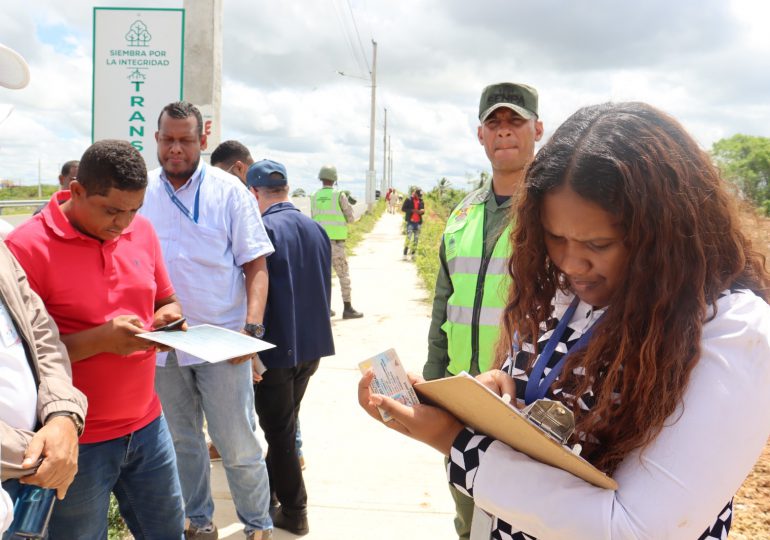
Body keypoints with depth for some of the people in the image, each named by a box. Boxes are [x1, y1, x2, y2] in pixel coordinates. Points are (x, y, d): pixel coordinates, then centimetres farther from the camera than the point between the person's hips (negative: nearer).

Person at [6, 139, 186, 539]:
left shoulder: (142, 231, 1)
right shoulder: (27, 246, -16)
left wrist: (167, 320, -9)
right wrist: (99, 340, -25)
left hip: (147, 424, 5)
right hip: (77, 441, -5)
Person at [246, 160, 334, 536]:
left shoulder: (262, 229, -17)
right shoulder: (316, 229, 4)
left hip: (276, 349, -7)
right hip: (312, 345, 7)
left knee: (279, 431, 8)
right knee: (285, 424, 22)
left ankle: (294, 512, 19)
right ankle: (271, 488, 38)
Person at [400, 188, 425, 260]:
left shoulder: (421, 201, 12)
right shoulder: (409, 200, -2)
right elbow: (403, 209, -6)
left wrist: (422, 211, -7)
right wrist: (412, 210, -15)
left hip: (418, 222, 5)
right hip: (410, 221, -5)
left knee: (416, 238, 7)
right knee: (409, 237, -13)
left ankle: (413, 254, 17)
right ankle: (405, 255, -10)